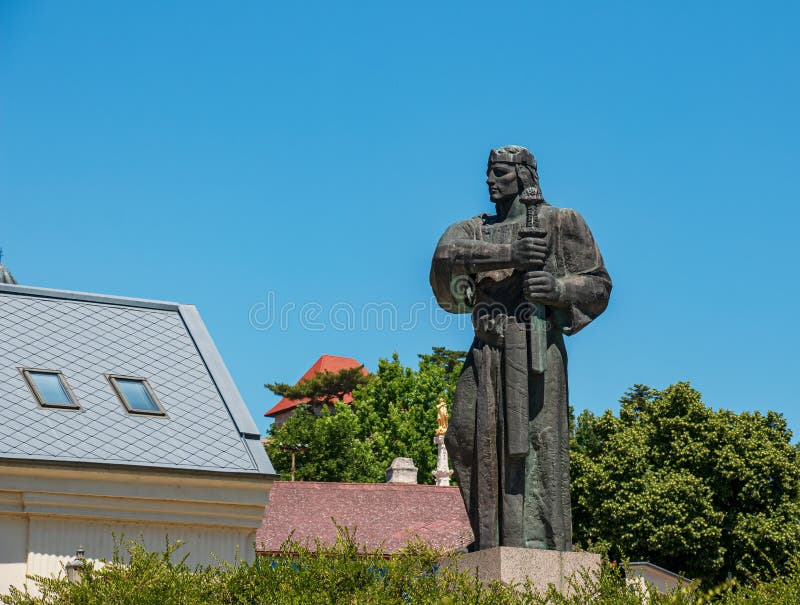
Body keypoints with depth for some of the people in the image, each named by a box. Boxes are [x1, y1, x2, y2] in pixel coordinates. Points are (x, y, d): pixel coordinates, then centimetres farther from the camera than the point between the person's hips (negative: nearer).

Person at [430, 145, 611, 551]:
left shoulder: (560, 222, 10)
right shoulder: (475, 229, 21)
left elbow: (598, 285, 8)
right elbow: (446, 256, -3)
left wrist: (558, 288, -14)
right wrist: (508, 254, -17)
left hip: (535, 343, -5)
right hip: (486, 350, 5)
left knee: (533, 438, -13)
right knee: (468, 438, 0)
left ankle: (536, 537, -16)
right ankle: (492, 536, 8)